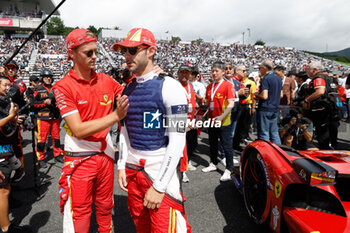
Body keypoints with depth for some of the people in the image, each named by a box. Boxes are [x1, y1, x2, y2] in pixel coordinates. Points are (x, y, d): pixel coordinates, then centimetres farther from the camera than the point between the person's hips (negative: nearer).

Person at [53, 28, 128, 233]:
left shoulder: (106, 80, 1)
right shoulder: (63, 87, -13)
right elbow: (78, 130, -20)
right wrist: (115, 116, -29)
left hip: (105, 153, 4)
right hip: (80, 158, -4)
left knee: (105, 207, 20)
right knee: (79, 215, 8)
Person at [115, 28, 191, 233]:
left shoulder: (169, 87, -14)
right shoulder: (128, 89, 9)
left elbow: (177, 142, -17)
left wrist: (159, 186, -17)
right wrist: (122, 166, 11)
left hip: (160, 171, -6)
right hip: (132, 169, 7)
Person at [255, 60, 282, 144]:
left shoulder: (266, 79, -13)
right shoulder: (279, 78, 13)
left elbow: (264, 96, -21)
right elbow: (280, 95, 20)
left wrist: (257, 94, -3)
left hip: (265, 110, -8)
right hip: (275, 109, 8)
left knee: (263, 134, -1)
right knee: (274, 133, 14)